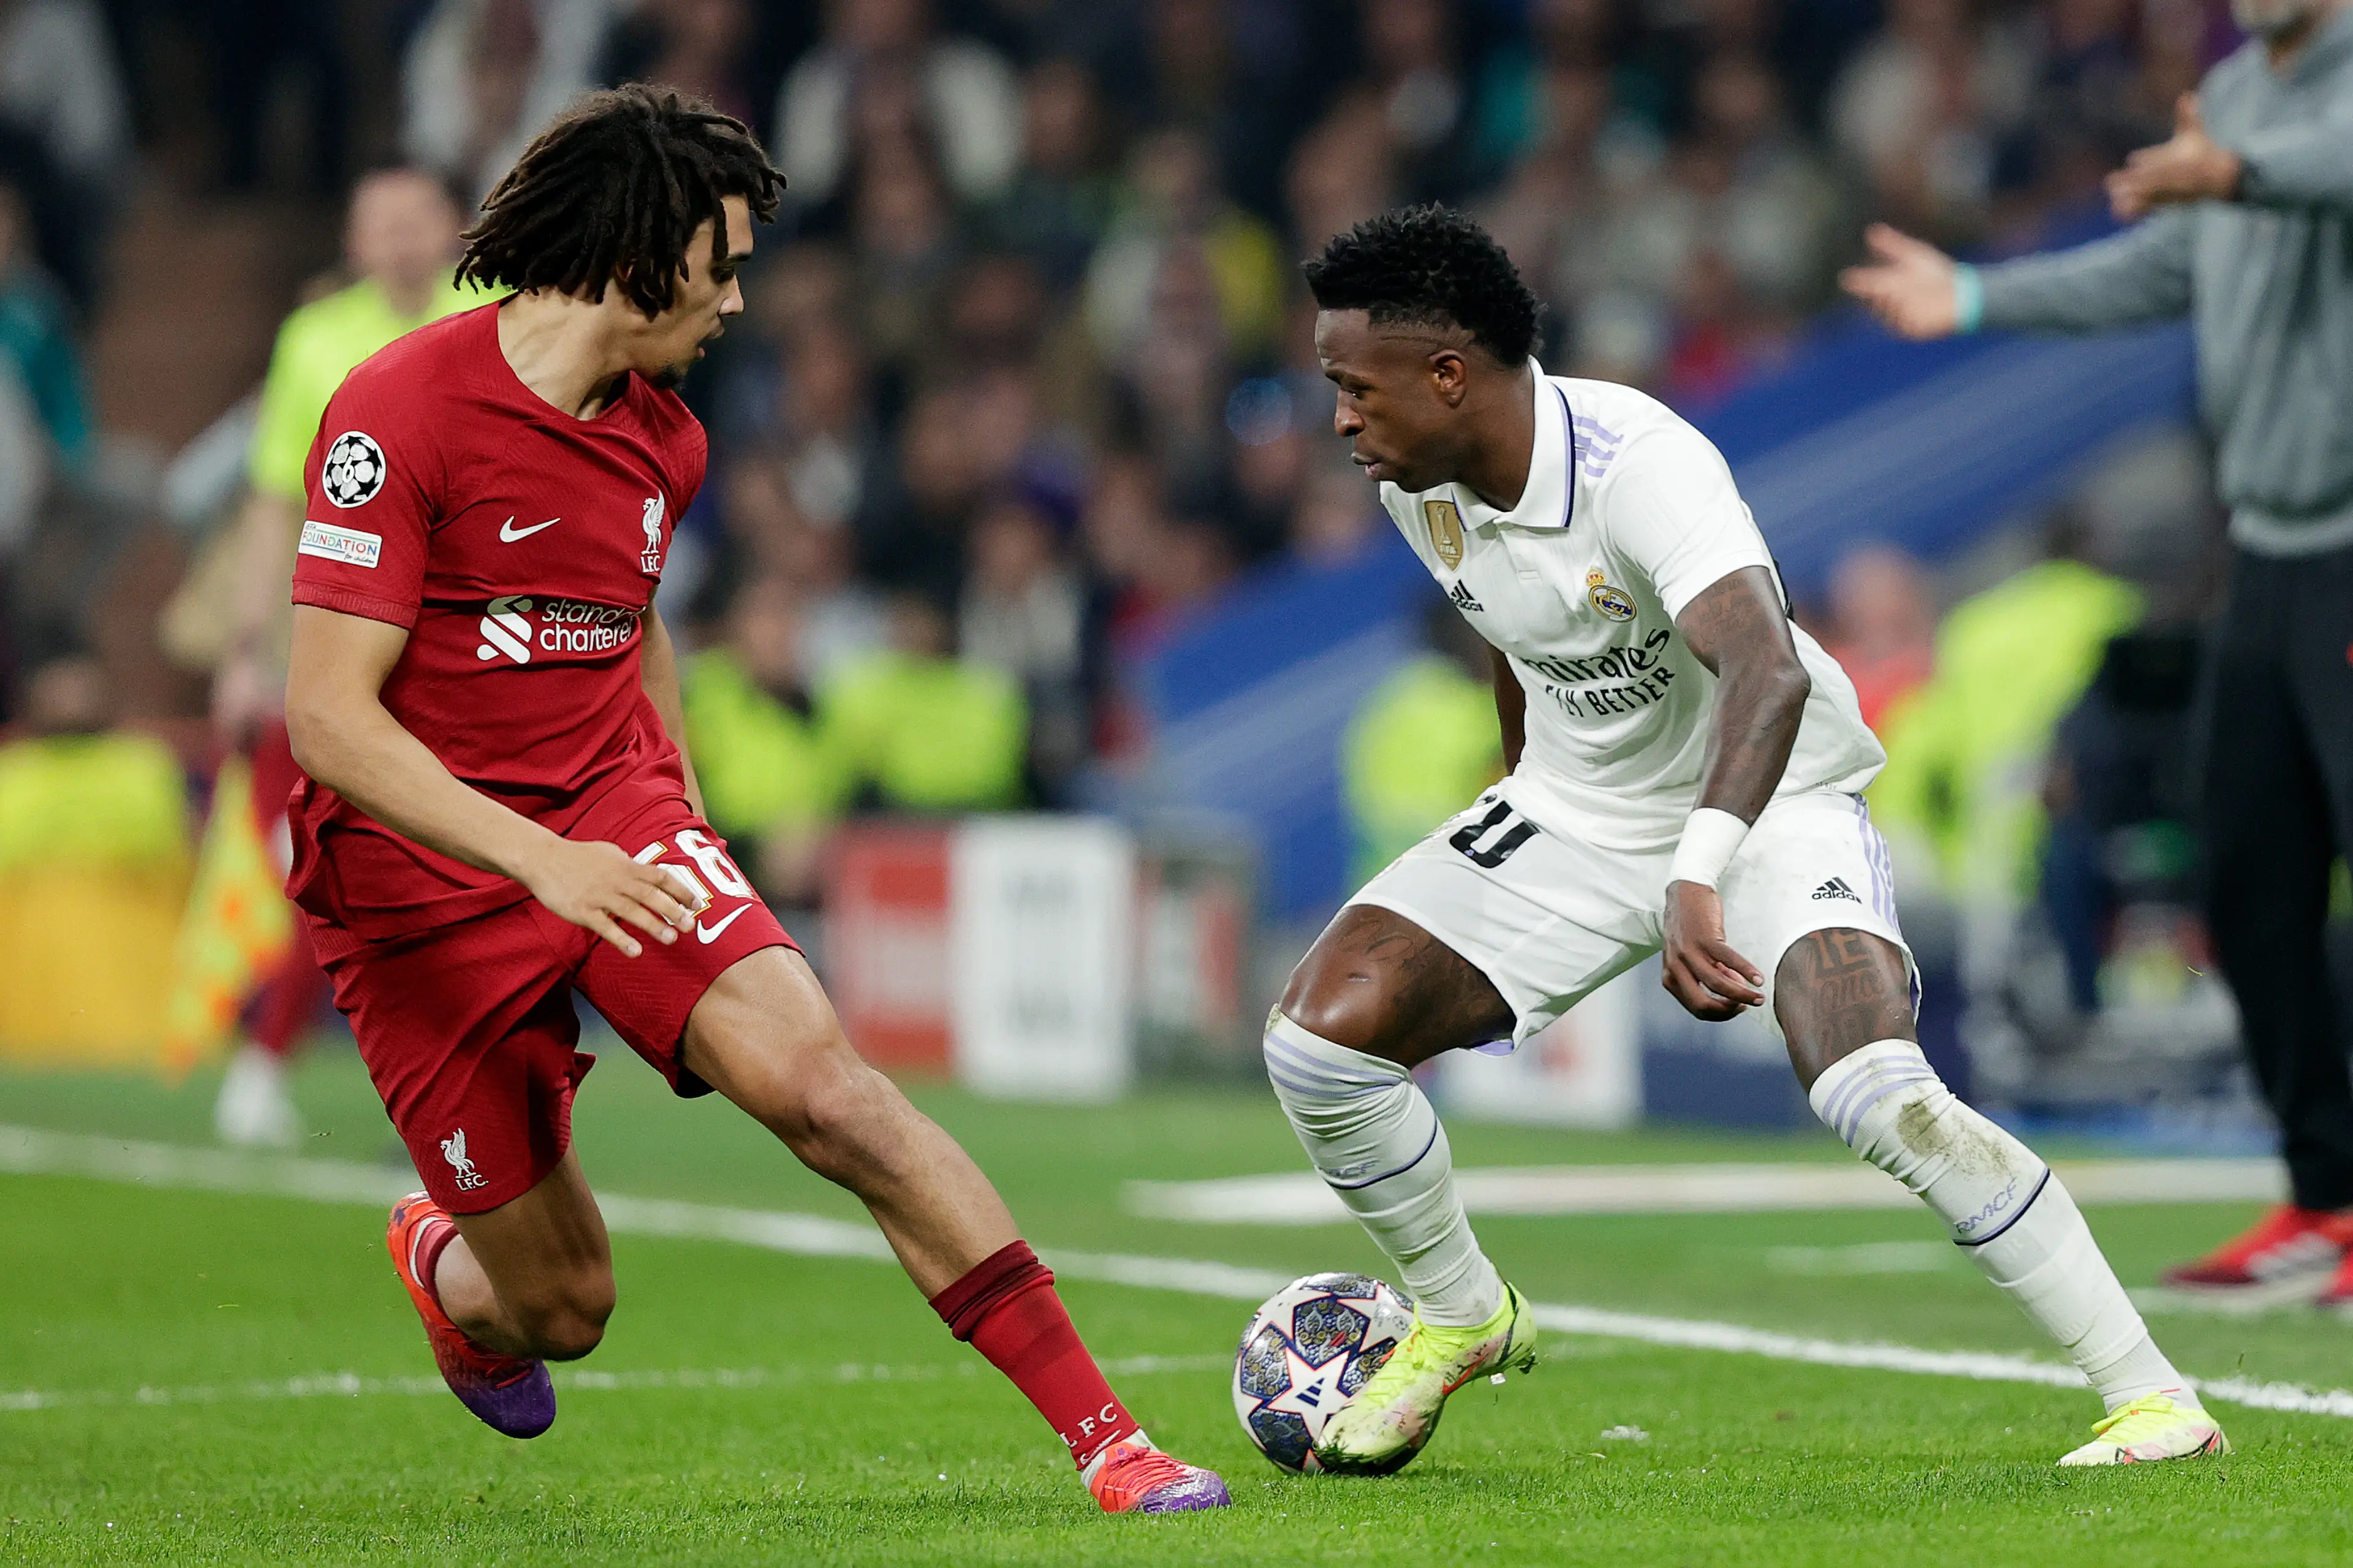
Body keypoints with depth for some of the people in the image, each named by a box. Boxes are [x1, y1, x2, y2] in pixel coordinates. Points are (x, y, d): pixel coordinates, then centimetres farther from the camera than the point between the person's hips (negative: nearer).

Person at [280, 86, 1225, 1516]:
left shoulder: (662, 439, 7)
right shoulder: (401, 410, -16)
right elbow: (328, 714, -21)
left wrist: (686, 826, 18)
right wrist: (540, 859, -30)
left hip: (621, 822, 5)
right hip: (422, 885, -5)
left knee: (826, 1087, -22)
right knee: (564, 1312, 1)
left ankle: (1106, 1436, -23)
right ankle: (447, 1265, 41)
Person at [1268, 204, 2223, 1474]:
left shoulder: (1639, 466, -32)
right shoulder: (1419, 484, -8)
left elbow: (1767, 670, -49)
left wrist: (1699, 877, -63)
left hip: (1773, 801, -7)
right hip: (1574, 814, 7)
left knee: (1876, 1095, -30)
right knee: (1320, 1031, -10)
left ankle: (2152, 1398, -18)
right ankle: (1461, 1320, 16)